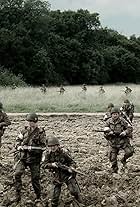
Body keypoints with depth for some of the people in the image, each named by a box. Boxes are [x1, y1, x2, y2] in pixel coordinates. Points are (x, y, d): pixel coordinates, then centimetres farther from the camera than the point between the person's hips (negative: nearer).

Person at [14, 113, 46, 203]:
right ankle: (18, 195, -4)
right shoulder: (25, 130, 4)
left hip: (34, 158, -3)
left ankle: (38, 195, 26)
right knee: (17, 174, -13)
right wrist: (19, 146, -5)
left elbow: (43, 147, -9)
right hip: (22, 156, 3)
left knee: (35, 178, 6)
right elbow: (18, 140, 15)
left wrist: (31, 148, -18)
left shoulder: (41, 132, -8)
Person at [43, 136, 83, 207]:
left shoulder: (64, 152, -16)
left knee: (73, 190, -7)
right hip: (57, 176, 3)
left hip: (67, 175, -3)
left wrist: (71, 168, -29)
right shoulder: (49, 154, -6)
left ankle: (78, 197, 25)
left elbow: (72, 162, -9)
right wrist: (52, 164, -23)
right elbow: (46, 164, -3)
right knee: (55, 194, 3)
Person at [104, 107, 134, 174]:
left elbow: (130, 128, -5)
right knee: (113, 158, 3)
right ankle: (114, 170, 24)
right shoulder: (108, 122, -1)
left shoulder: (122, 120, -8)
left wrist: (125, 132, -21)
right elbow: (106, 131, -5)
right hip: (113, 142, 2)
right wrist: (110, 132, -25)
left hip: (123, 140, -1)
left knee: (129, 152, -21)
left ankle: (123, 160, 10)